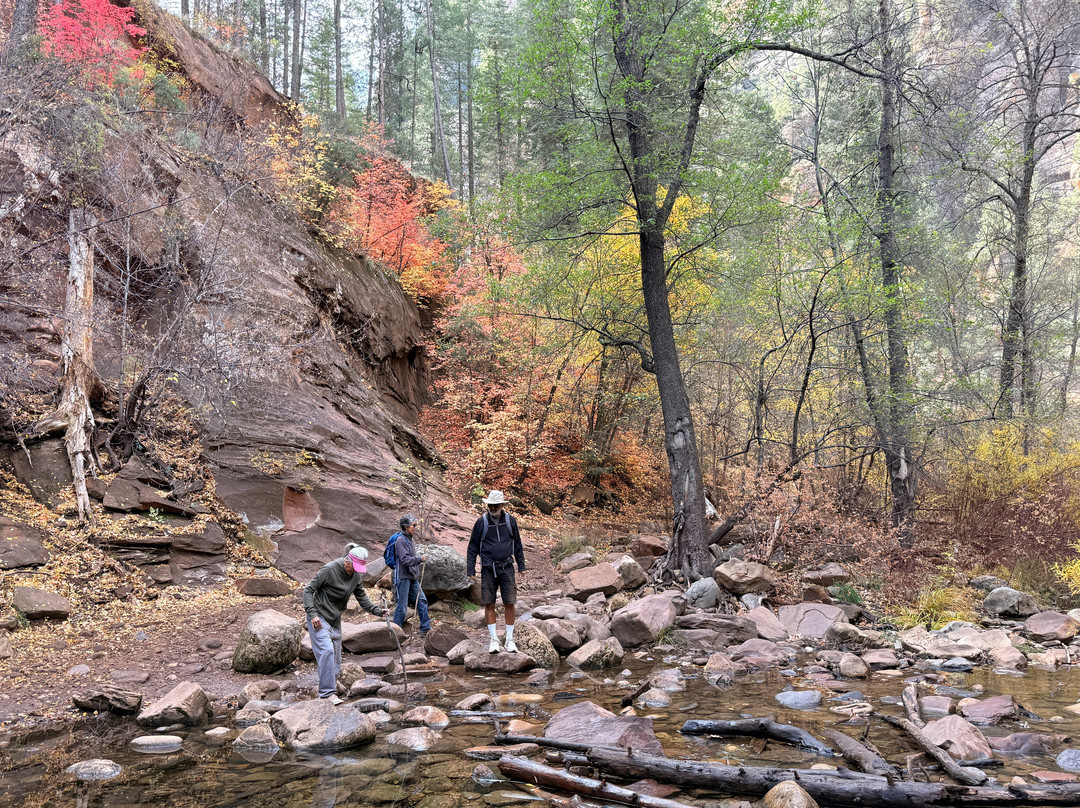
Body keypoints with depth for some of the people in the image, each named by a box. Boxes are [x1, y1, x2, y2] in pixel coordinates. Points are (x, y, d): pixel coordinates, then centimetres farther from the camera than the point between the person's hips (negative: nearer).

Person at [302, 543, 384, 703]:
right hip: (319, 618, -7)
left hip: (335, 620, 7)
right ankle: (327, 693, -20)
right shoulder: (330, 569, -19)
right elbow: (309, 590, -14)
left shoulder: (356, 575, 1)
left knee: (335, 660, 8)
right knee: (327, 651, -21)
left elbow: (361, 596, 13)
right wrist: (312, 614, -20)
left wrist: (377, 610, 0)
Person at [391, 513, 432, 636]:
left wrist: (419, 565, 14)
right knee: (402, 604, -4)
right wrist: (419, 559, -23)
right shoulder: (401, 540, -13)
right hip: (403, 576, -9)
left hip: (412, 577, 9)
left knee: (422, 600, 5)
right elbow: (405, 559, -21)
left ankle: (425, 628, 9)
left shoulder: (408, 539, 16)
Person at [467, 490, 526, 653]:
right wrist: (471, 569, 1)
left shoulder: (510, 521, 5)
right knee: (489, 604, 0)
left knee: (509, 603, -1)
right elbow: (472, 547, 6)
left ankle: (510, 639, 8)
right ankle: (494, 639, 9)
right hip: (488, 569, -1)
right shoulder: (481, 522, 0)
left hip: (506, 568, 1)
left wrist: (521, 566, 12)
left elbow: (517, 545, 14)